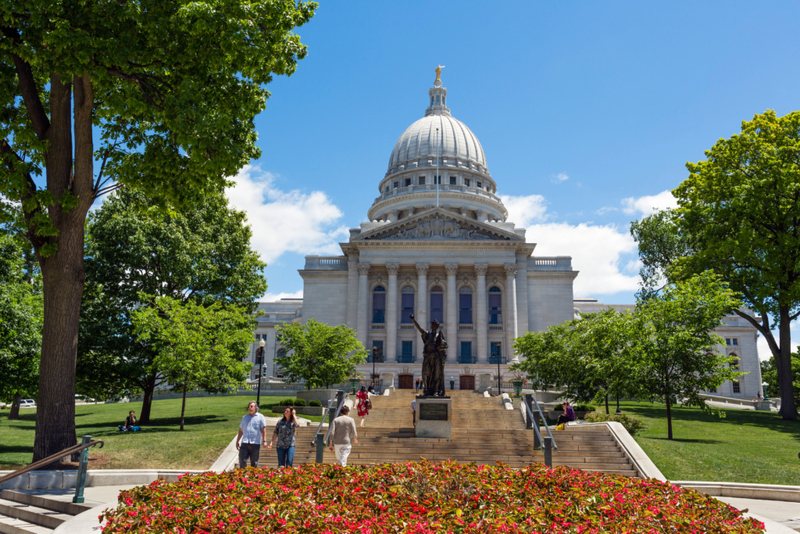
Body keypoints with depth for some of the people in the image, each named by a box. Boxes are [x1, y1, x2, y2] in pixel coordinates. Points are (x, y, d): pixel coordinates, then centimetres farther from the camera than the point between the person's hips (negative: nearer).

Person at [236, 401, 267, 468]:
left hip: (255, 443, -2)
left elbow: (264, 429, -2)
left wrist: (264, 441, -12)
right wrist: (237, 441, 18)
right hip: (244, 443, 2)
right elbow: (241, 431, 22)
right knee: (242, 460, -8)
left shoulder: (260, 417, 6)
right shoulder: (244, 417, 17)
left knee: (254, 463, 3)